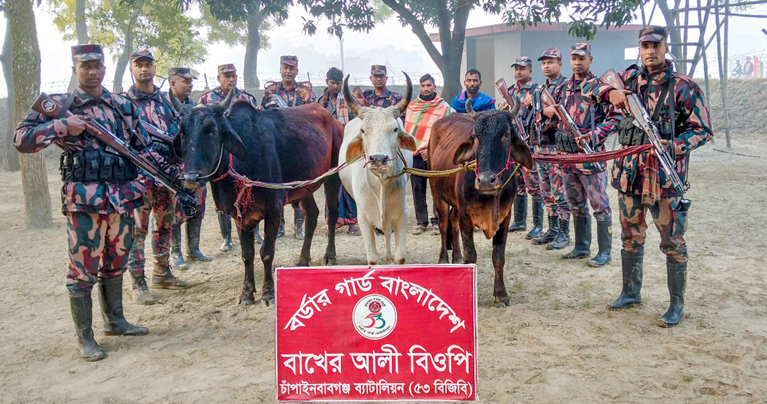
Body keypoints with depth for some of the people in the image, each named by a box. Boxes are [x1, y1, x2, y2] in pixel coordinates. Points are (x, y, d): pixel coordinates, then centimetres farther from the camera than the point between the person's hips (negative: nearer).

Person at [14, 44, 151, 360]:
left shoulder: (123, 106, 11)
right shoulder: (59, 106, -1)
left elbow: (143, 146, 14)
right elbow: (21, 139, -6)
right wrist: (61, 126, -18)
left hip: (122, 196, 5)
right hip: (84, 199, -4)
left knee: (115, 262, 17)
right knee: (83, 268, 1)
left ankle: (114, 320, 33)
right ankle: (84, 338, 11)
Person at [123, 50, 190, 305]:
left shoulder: (165, 100, 14)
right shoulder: (124, 101, -1)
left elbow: (177, 131, 18)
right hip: (139, 173, -5)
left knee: (165, 224, 14)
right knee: (137, 229, -3)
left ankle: (162, 273, 28)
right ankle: (138, 284, 2)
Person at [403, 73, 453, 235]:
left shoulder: (444, 108, 2)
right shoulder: (411, 106, 13)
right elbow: (405, 129, 19)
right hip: (414, 155, 3)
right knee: (418, 189, 6)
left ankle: (437, 221, 7)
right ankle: (421, 221, 15)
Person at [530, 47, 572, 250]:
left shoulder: (566, 86, -8)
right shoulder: (541, 89, 17)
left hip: (557, 147, -8)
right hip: (541, 146, 8)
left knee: (560, 193, -3)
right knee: (547, 193, 13)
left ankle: (564, 234, 5)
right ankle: (553, 230, 22)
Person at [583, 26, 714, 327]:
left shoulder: (684, 87, -6)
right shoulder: (629, 78, 8)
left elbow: (703, 130, -5)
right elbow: (588, 87, 12)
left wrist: (676, 146, -23)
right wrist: (610, 92, -9)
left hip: (665, 176, -4)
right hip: (630, 173, 5)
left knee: (672, 243, 2)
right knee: (631, 238, 16)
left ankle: (677, 304, 16)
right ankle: (631, 292, 32)